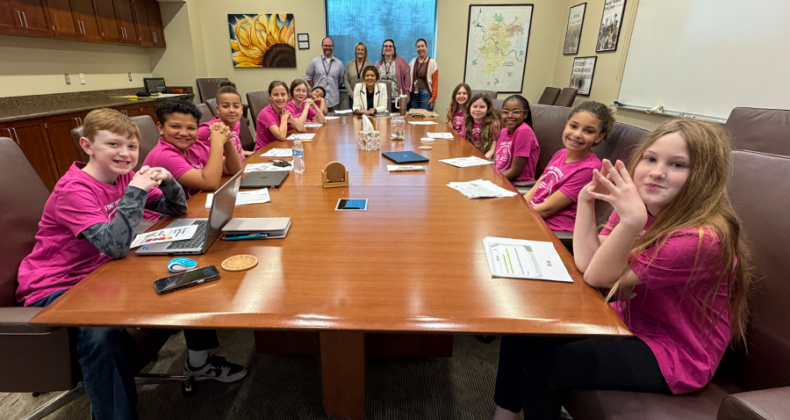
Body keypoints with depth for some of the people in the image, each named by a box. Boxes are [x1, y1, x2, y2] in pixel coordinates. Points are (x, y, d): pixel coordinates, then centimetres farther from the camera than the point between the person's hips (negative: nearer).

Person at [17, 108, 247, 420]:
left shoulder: (123, 177, -1)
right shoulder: (74, 189, -22)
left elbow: (177, 210, 2)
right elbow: (115, 246, -33)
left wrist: (167, 180, -18)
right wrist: (136, 190, -33)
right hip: (55, 288, -7)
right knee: (104, 334, -36)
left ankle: (199, 360, 14)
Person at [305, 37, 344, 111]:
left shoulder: (339, 63, 8)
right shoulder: (314, 61, 4)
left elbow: (341, 80, 17)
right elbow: (308, 78, 10)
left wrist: (334, 88, 10)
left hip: (333, 101, 2)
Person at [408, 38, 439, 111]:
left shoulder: (432, 62, -2)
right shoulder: (413, 61, 10)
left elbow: (435, 82, -5)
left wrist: (433, 98, -11)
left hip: (426, 95, -4)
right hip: (413, 95, 4)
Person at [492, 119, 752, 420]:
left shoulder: (701, 237, -27)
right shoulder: (644, 209, -4)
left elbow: (599, 277, -26)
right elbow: (585, 262, -11)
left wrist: (632, 220, -40)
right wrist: (587, 200, -18)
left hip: (673, 354, -7)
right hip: (629, 318, 7)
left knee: (541, 365, -19)